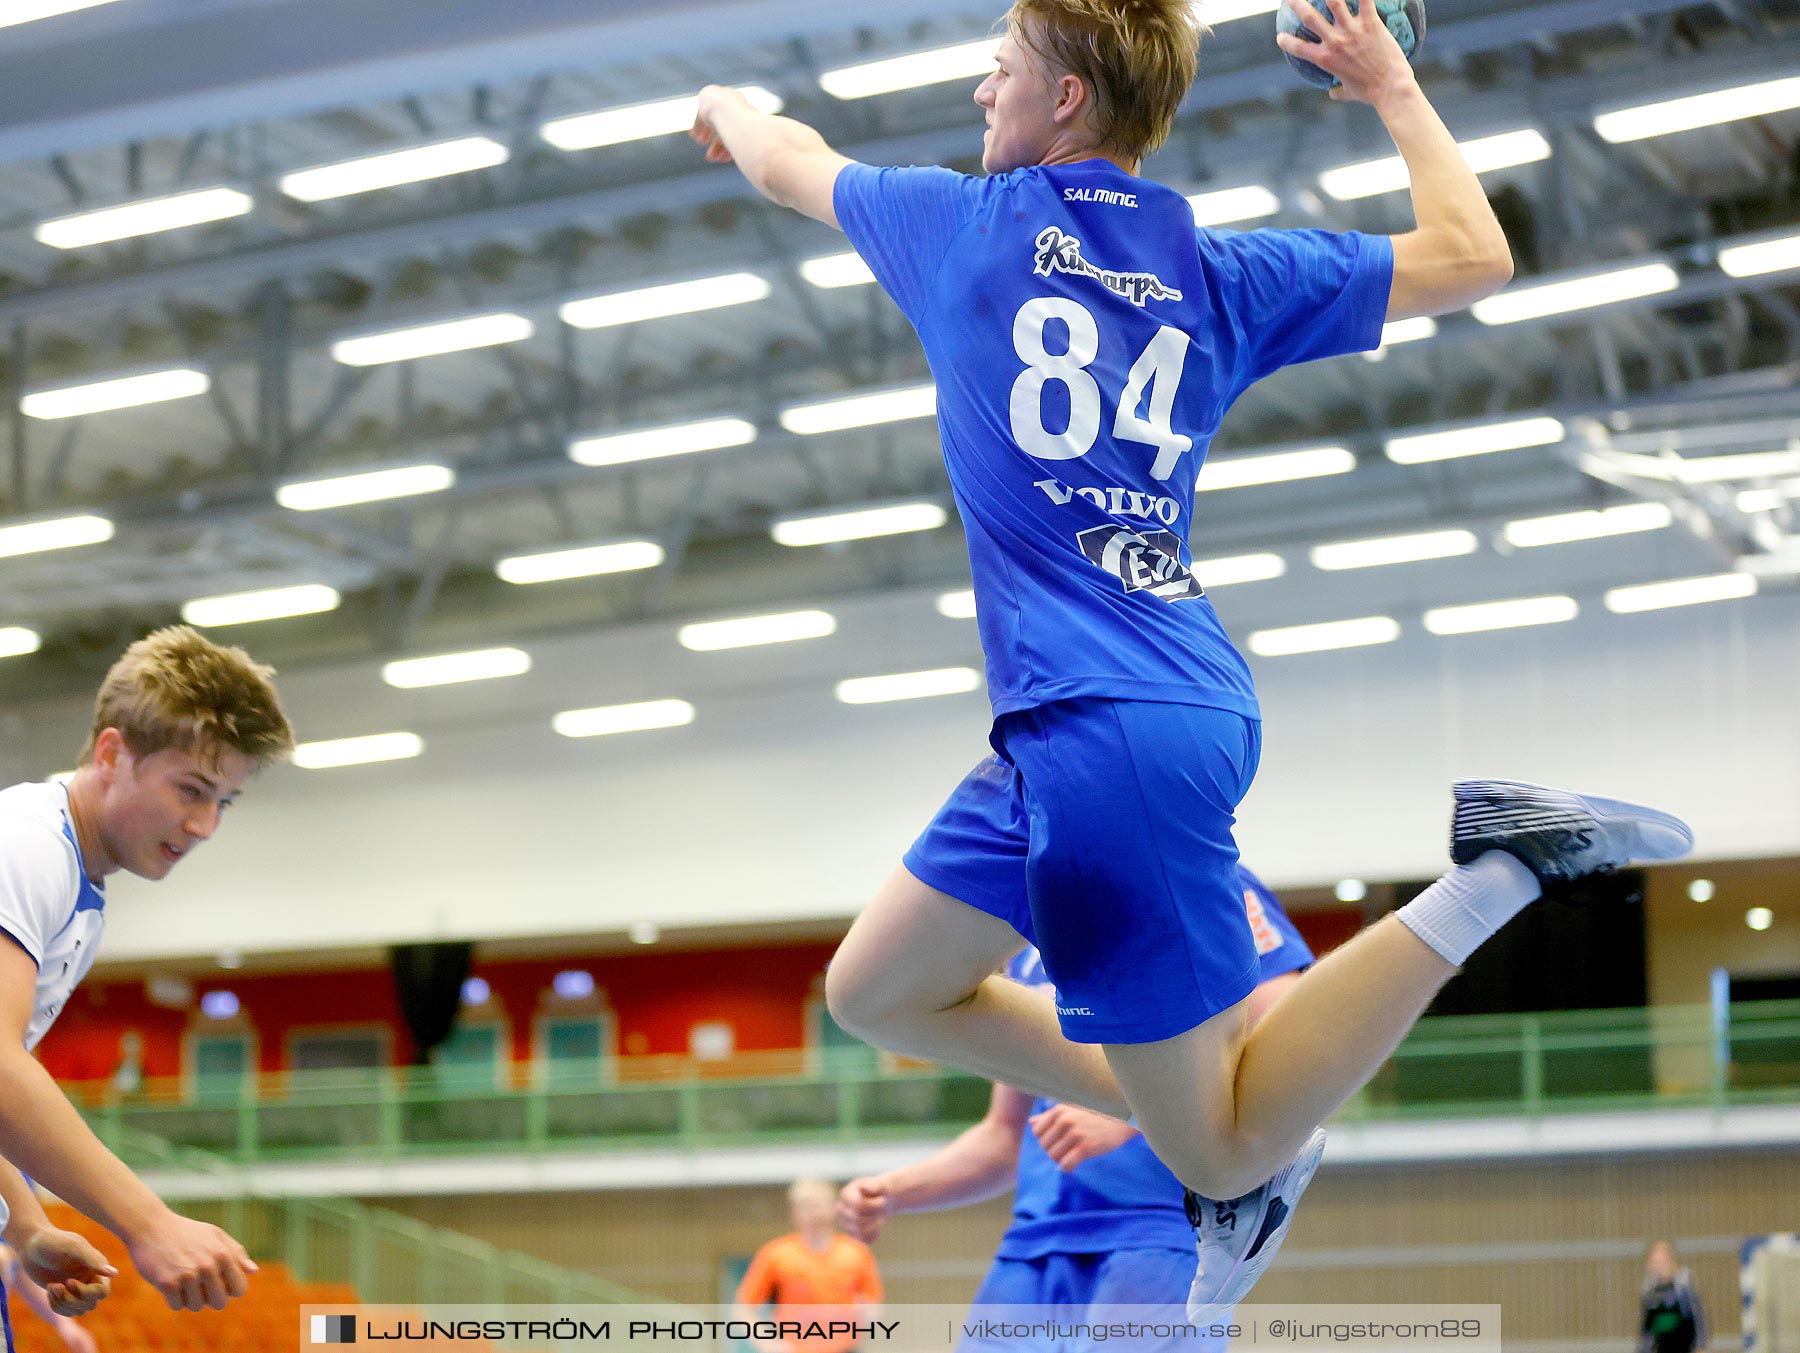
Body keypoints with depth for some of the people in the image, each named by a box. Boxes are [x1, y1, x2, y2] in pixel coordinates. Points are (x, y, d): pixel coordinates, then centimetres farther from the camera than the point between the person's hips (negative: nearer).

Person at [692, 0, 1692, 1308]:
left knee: (1224, 1151, -1)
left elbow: (790, 161, 19)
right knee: (879, 990, 21)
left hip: (1112, 737, -7)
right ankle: (1232, 1120, 16)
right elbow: (1471, 256, 14)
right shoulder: (1217, 271, 9)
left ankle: (1489, 866, -14)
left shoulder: (964, 223, -1)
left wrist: (731, 106, 43)